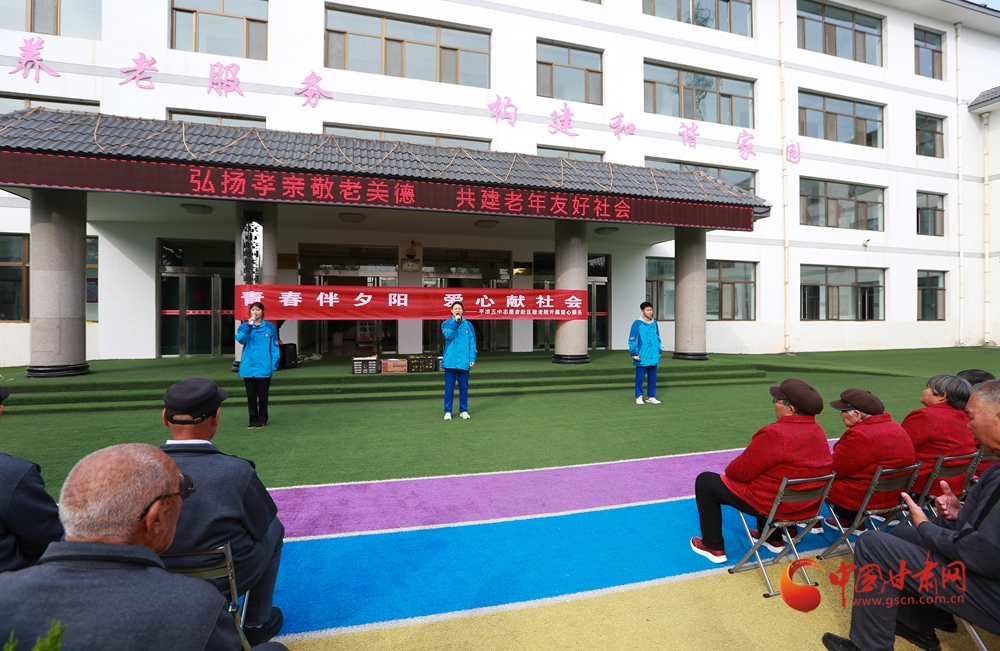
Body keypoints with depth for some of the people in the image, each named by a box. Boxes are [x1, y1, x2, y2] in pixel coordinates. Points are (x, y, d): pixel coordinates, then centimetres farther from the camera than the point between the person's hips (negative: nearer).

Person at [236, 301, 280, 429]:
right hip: (249, 367, 2)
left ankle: (262, 420, 20)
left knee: (263, 395, 7)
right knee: (251, 395, 10)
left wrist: (274, 364, -5)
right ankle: (253, 420, 21)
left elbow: (274, 346, 0)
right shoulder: (245, 326, 5)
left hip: (264, 367, -2)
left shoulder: (269, 327, 0)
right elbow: (240, 339, -14)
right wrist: (249, 325, -23)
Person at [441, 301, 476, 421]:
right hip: (450, 361, -1)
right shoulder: (446, 324, 5)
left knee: (464, 387, 8)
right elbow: (448, 335, -14)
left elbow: (472, 343, 4)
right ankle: (448, 411, 12)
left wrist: (472, 358, -5)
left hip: (464, 361, 1)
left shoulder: (468, 325, 7)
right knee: (449, 387, 3)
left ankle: (463, 410, 19)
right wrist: (455, 322, -16)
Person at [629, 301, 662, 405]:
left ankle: (651, 397, 21)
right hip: (642, 358, -5)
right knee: (640, 377, 2)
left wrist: (660, 351, 15)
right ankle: (639, 397, 14)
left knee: (652, 377, 10)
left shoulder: (655, 324, 10)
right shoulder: (637, 323, -7)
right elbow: (632, 340, -8)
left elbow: (658, 339, 18)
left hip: (653, 357, 5)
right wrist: (634, 353, -11)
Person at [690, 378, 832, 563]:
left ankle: (714, 548, 16)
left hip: (773, 505, -8)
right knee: (762, 476, 37)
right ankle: (773, 539, 40)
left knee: (705, 481, 5)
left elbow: (741, 471, -20)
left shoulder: (775, 434, -29)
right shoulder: (817, 430, -2)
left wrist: (729, 470, 2)